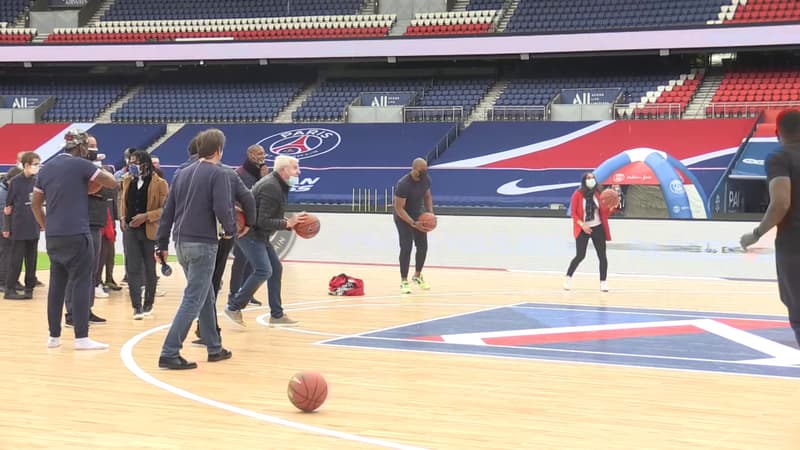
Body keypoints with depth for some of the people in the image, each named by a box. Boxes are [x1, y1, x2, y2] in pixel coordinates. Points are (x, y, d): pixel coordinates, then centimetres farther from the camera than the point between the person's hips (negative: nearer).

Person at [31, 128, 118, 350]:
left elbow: (35, 202, 15)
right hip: (76, 234, -6)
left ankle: (54, 335, 13)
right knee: (80, 284, -3)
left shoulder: (46, 168, 12)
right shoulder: (80, 165, -7)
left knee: (57, 284, 11)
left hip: (52, 236, 7)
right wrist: (100, 172, 13)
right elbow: (113, 183, -5)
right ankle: (81, 337, -5)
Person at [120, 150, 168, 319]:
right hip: (130, 229, 3)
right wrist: (123, 218, 6)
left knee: (150, 269, 9)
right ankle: (137, 306, -4)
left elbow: (165, 208, -10)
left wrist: (146, 217, -19)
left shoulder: (159, 183, -8)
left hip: (150, 231, -3)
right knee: (132, 268, -5)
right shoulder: (128, 180, 7)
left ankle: (148, 304, 25)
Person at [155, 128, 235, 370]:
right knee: (193, 300, -6)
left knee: (206, 296, 20)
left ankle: (214, 348, 27)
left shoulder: (182, 174, 14)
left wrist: (162, 244, 17)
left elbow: (168, 210, 14)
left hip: (181, 242, 8)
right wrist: (230, 230, 1)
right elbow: (223, 209, -18)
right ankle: (169, 354, -13)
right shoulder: (217, 174, -7)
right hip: (203, 243, -8)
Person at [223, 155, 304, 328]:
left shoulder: (278, 185, 12)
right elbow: (263, 221, -26)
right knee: (263, 271, -17)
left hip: (259, 235, 11)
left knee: (276, 268, 10)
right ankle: (234, 307, -7)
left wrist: (291, 223, 4)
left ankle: (277, 315, 15)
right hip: (248, 232, -11)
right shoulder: (271, 187, -21)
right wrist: (287, 223, -26)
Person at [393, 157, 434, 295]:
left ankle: (417, 276, 28)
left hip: (419, 215, 6)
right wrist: (413, 224, -34)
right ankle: (404, 281, -2)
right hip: (403, 217, -6)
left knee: (423, 246, 8)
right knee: (406, 248, -12)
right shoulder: (403, 184, -32)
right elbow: (399, 209, -29)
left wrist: (430, 212, -7)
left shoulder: (426, 179, -11)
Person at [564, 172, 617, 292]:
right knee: (580, 255, -7)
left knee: (602, 256, 1)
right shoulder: (578, 194, -7)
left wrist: (612, 207, -14)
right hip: (583, 229, -4)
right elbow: (573, 212, -7)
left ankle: (603, 282, 10)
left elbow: (604, 212, 4)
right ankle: (568, 277, 15)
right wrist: (582, 225, -17)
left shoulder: (598, 194, 4)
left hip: (598, 228, 4)